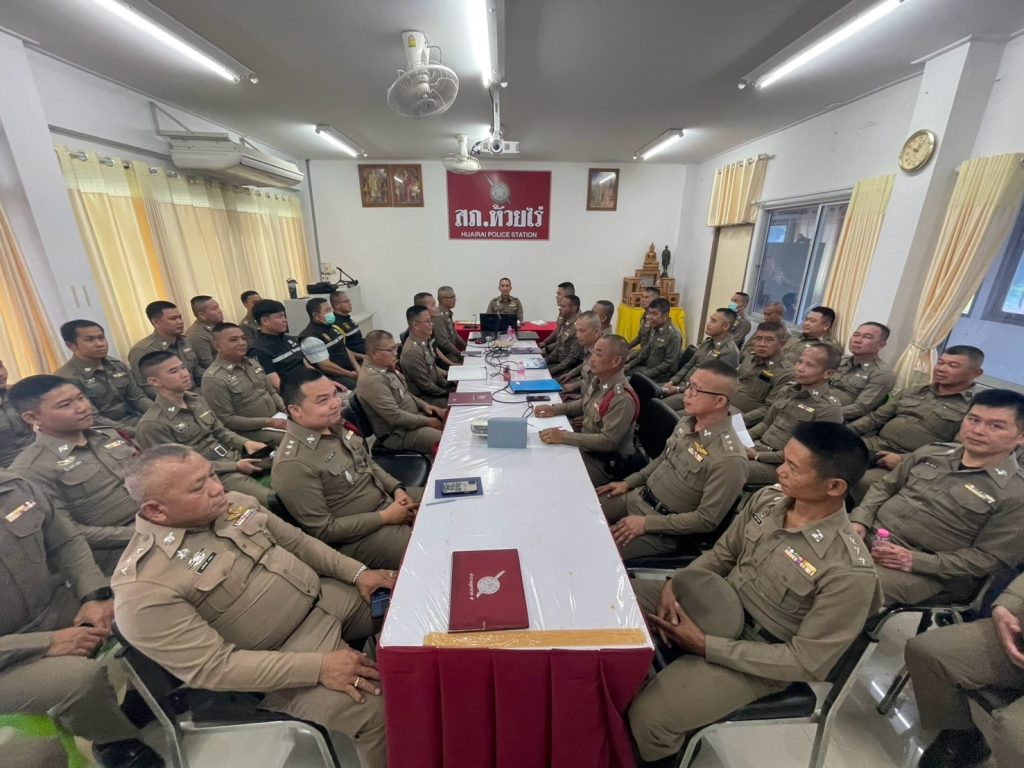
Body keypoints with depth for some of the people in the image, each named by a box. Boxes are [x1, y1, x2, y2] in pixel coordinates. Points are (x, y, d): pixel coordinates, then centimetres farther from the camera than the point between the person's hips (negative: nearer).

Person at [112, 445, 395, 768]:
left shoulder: (234, 504, -1)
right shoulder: (144, 588, -20)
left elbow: (297, 541, 7)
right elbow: (212, 666, -22)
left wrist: (358, 572, -4)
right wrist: (318, 667, -26)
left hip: (327, 594, 7)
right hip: (286, 654, -6)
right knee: (373, 712, -22)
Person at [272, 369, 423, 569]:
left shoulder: (335, 424, -1)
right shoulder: (293, 464, -25)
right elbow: (323, 529, -21)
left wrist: (397, 489, -3)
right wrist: (384, 517, -20)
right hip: (359, 537, -8)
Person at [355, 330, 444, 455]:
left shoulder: (386, 367, 3)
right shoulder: (371, 380, -26)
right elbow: (395, 417, -27)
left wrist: (423, 405, 2)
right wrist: (427, 421, -18)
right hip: (397, 433, -10)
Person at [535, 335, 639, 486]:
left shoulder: (622, 398, -28)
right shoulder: (599, 380, -2)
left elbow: (608, 441, -29)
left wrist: (564, 436, -31)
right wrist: (556, 409, -1)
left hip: (603, 463, -8)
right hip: (586, 447, 8)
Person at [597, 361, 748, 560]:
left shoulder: (729, 458, -25)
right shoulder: (687, 421, 0)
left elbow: (707, 520, -21)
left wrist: (647, 524, -20)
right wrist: (628, 482, 7)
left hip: (662, 529, -7)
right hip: (637, 496, 7)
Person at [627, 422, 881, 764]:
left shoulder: (849, 572, -25)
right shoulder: (767, 499, -8)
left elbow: (807, 663, -20)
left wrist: (705, 645, -22)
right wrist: (674, 583, -13)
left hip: (753, 656, -6)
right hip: (714, 604, 6)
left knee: (646, 717, -20)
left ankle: (642, 753, 17)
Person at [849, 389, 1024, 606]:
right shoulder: (931, 452, 8)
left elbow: (988, 558, -7)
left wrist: (916, 562, -19)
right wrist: (859, 520, -2)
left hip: (922, 571, -5)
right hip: (868, 534, 5)